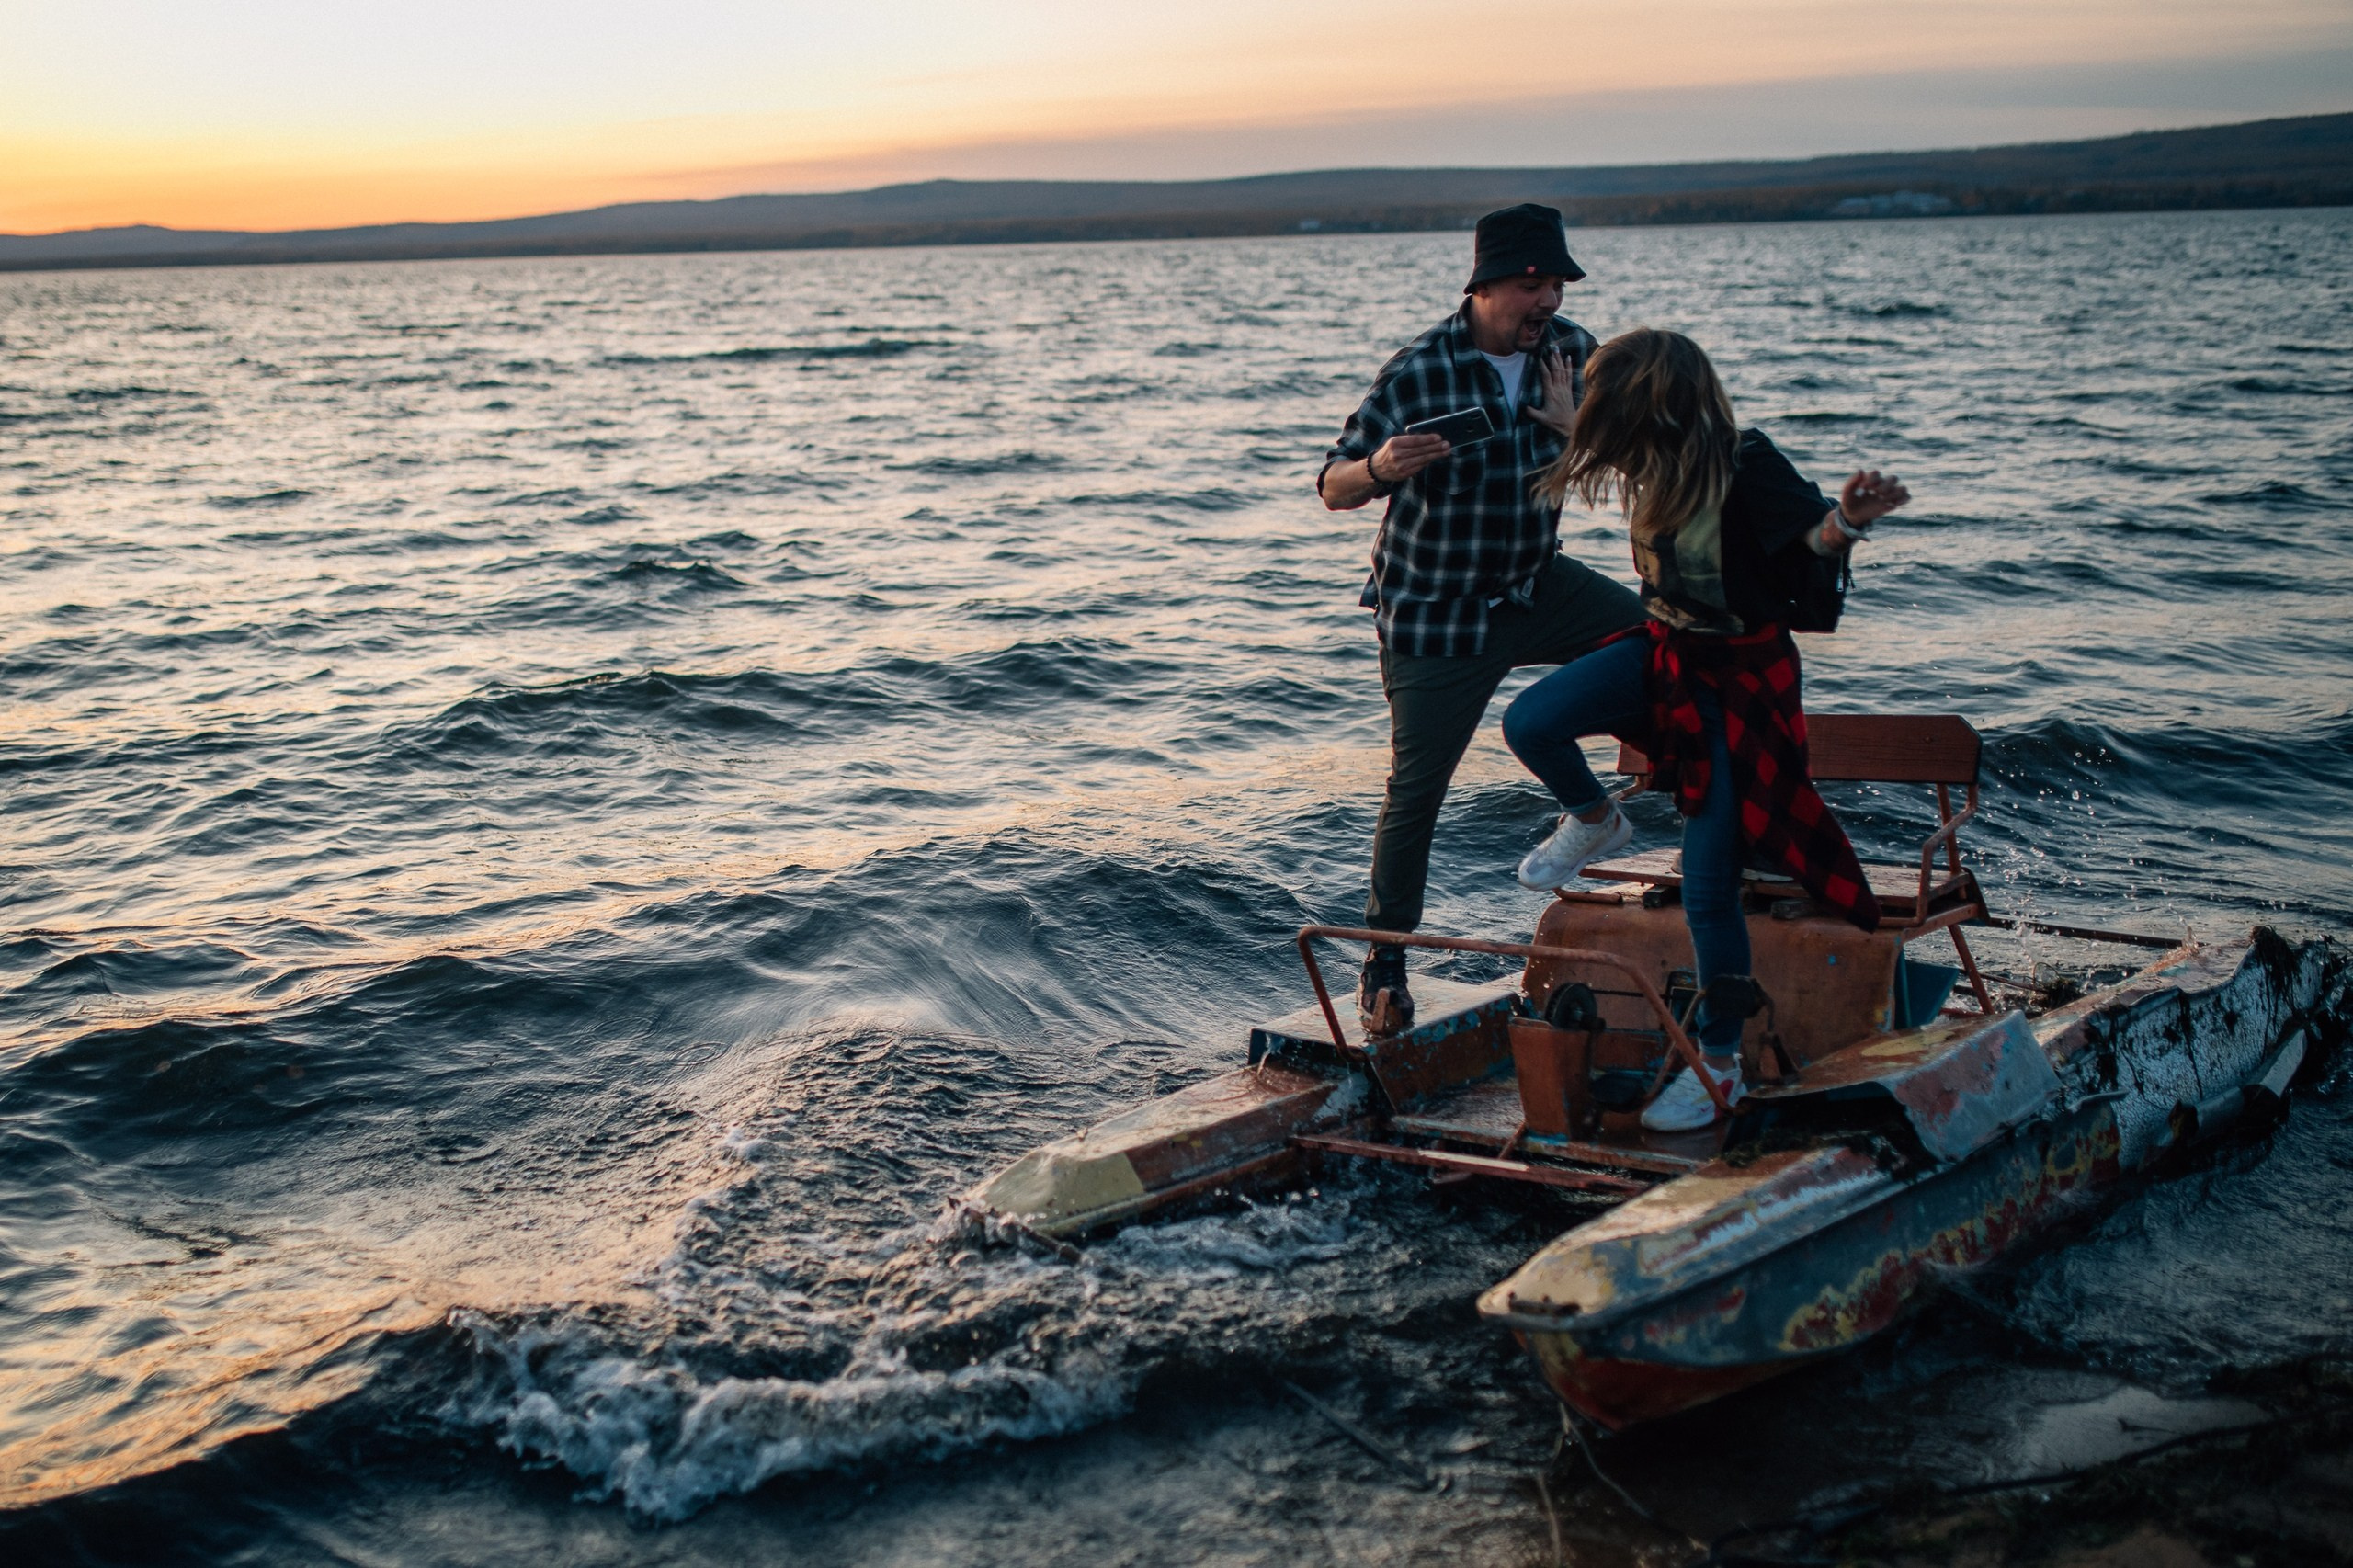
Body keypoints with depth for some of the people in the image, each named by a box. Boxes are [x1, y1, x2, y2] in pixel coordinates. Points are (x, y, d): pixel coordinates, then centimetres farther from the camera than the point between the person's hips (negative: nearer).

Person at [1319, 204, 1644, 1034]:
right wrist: (1380, 470, -38)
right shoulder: (1418, 371, -18)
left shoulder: (1572, 352, -3)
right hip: (1435, 614, -5)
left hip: (1537, 588, 5)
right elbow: (1333, 488, -15)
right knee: (1415, 789, -2)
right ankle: (1384, 965, 13)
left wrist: (1575, 426, -20)